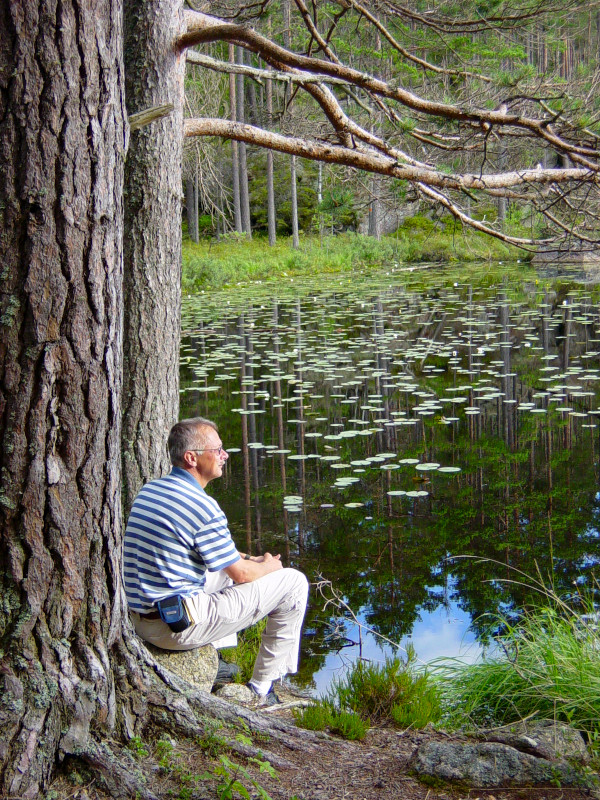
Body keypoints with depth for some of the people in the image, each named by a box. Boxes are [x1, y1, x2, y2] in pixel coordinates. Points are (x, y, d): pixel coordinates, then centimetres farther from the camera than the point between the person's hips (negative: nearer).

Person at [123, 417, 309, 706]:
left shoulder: (149, 490, 8)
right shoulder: (202, 506, -19)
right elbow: (241, 575, -8)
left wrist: (243, 559, 20)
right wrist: (269, 565, 14)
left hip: (141, 621, 9)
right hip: (180, 628, -9)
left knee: (225, 569, 34)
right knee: (294, 582, 1)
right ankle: (261, 690, 12)